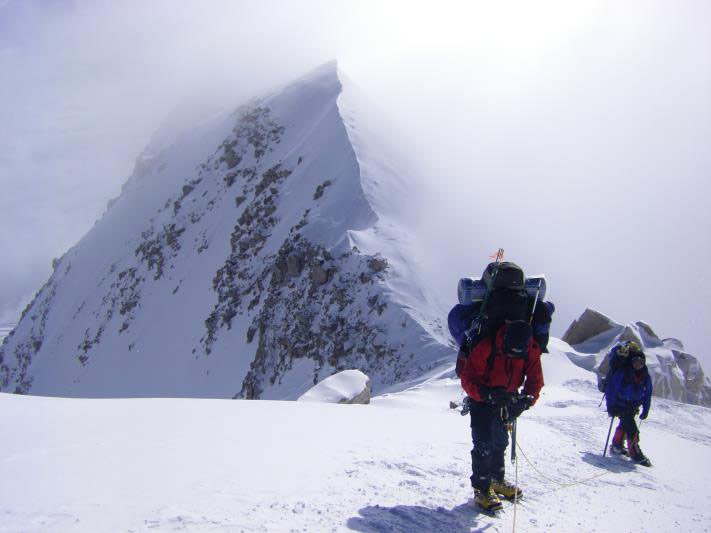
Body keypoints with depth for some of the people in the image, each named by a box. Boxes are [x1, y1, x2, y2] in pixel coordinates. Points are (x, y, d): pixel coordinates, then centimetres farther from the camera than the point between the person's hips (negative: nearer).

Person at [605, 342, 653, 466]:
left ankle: (617, 446, 39)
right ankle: (635, 453, -6)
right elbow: (611, 388, -21)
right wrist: (611, 406, -24)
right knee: (631, 428, -14)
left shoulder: (645, 375, -4)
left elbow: (648, 393, 7)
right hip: (621, 404, -6)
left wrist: (646, 410, 4)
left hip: (633, 405, 7)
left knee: (624, 424, 20)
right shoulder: (622, 372, -22)